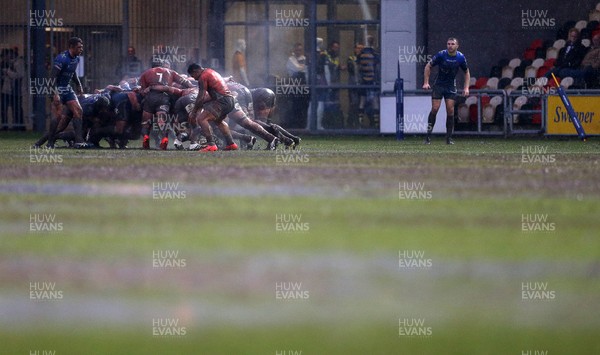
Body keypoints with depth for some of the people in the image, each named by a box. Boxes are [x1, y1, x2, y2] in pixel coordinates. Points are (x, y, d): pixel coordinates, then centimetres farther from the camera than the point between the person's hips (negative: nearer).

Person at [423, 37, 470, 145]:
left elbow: (467, 72, 8)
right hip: (439, 85, -2)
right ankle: (428, 136, -2)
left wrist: (466, 88, 0)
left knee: (450, 110, -6)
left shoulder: (461, 57, -7)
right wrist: (426, 82, -9)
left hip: (451, 87, 2)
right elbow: (428, 66, -3)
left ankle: (449, 138, 0)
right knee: (435, 109, -9)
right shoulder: (441, 55, -14)